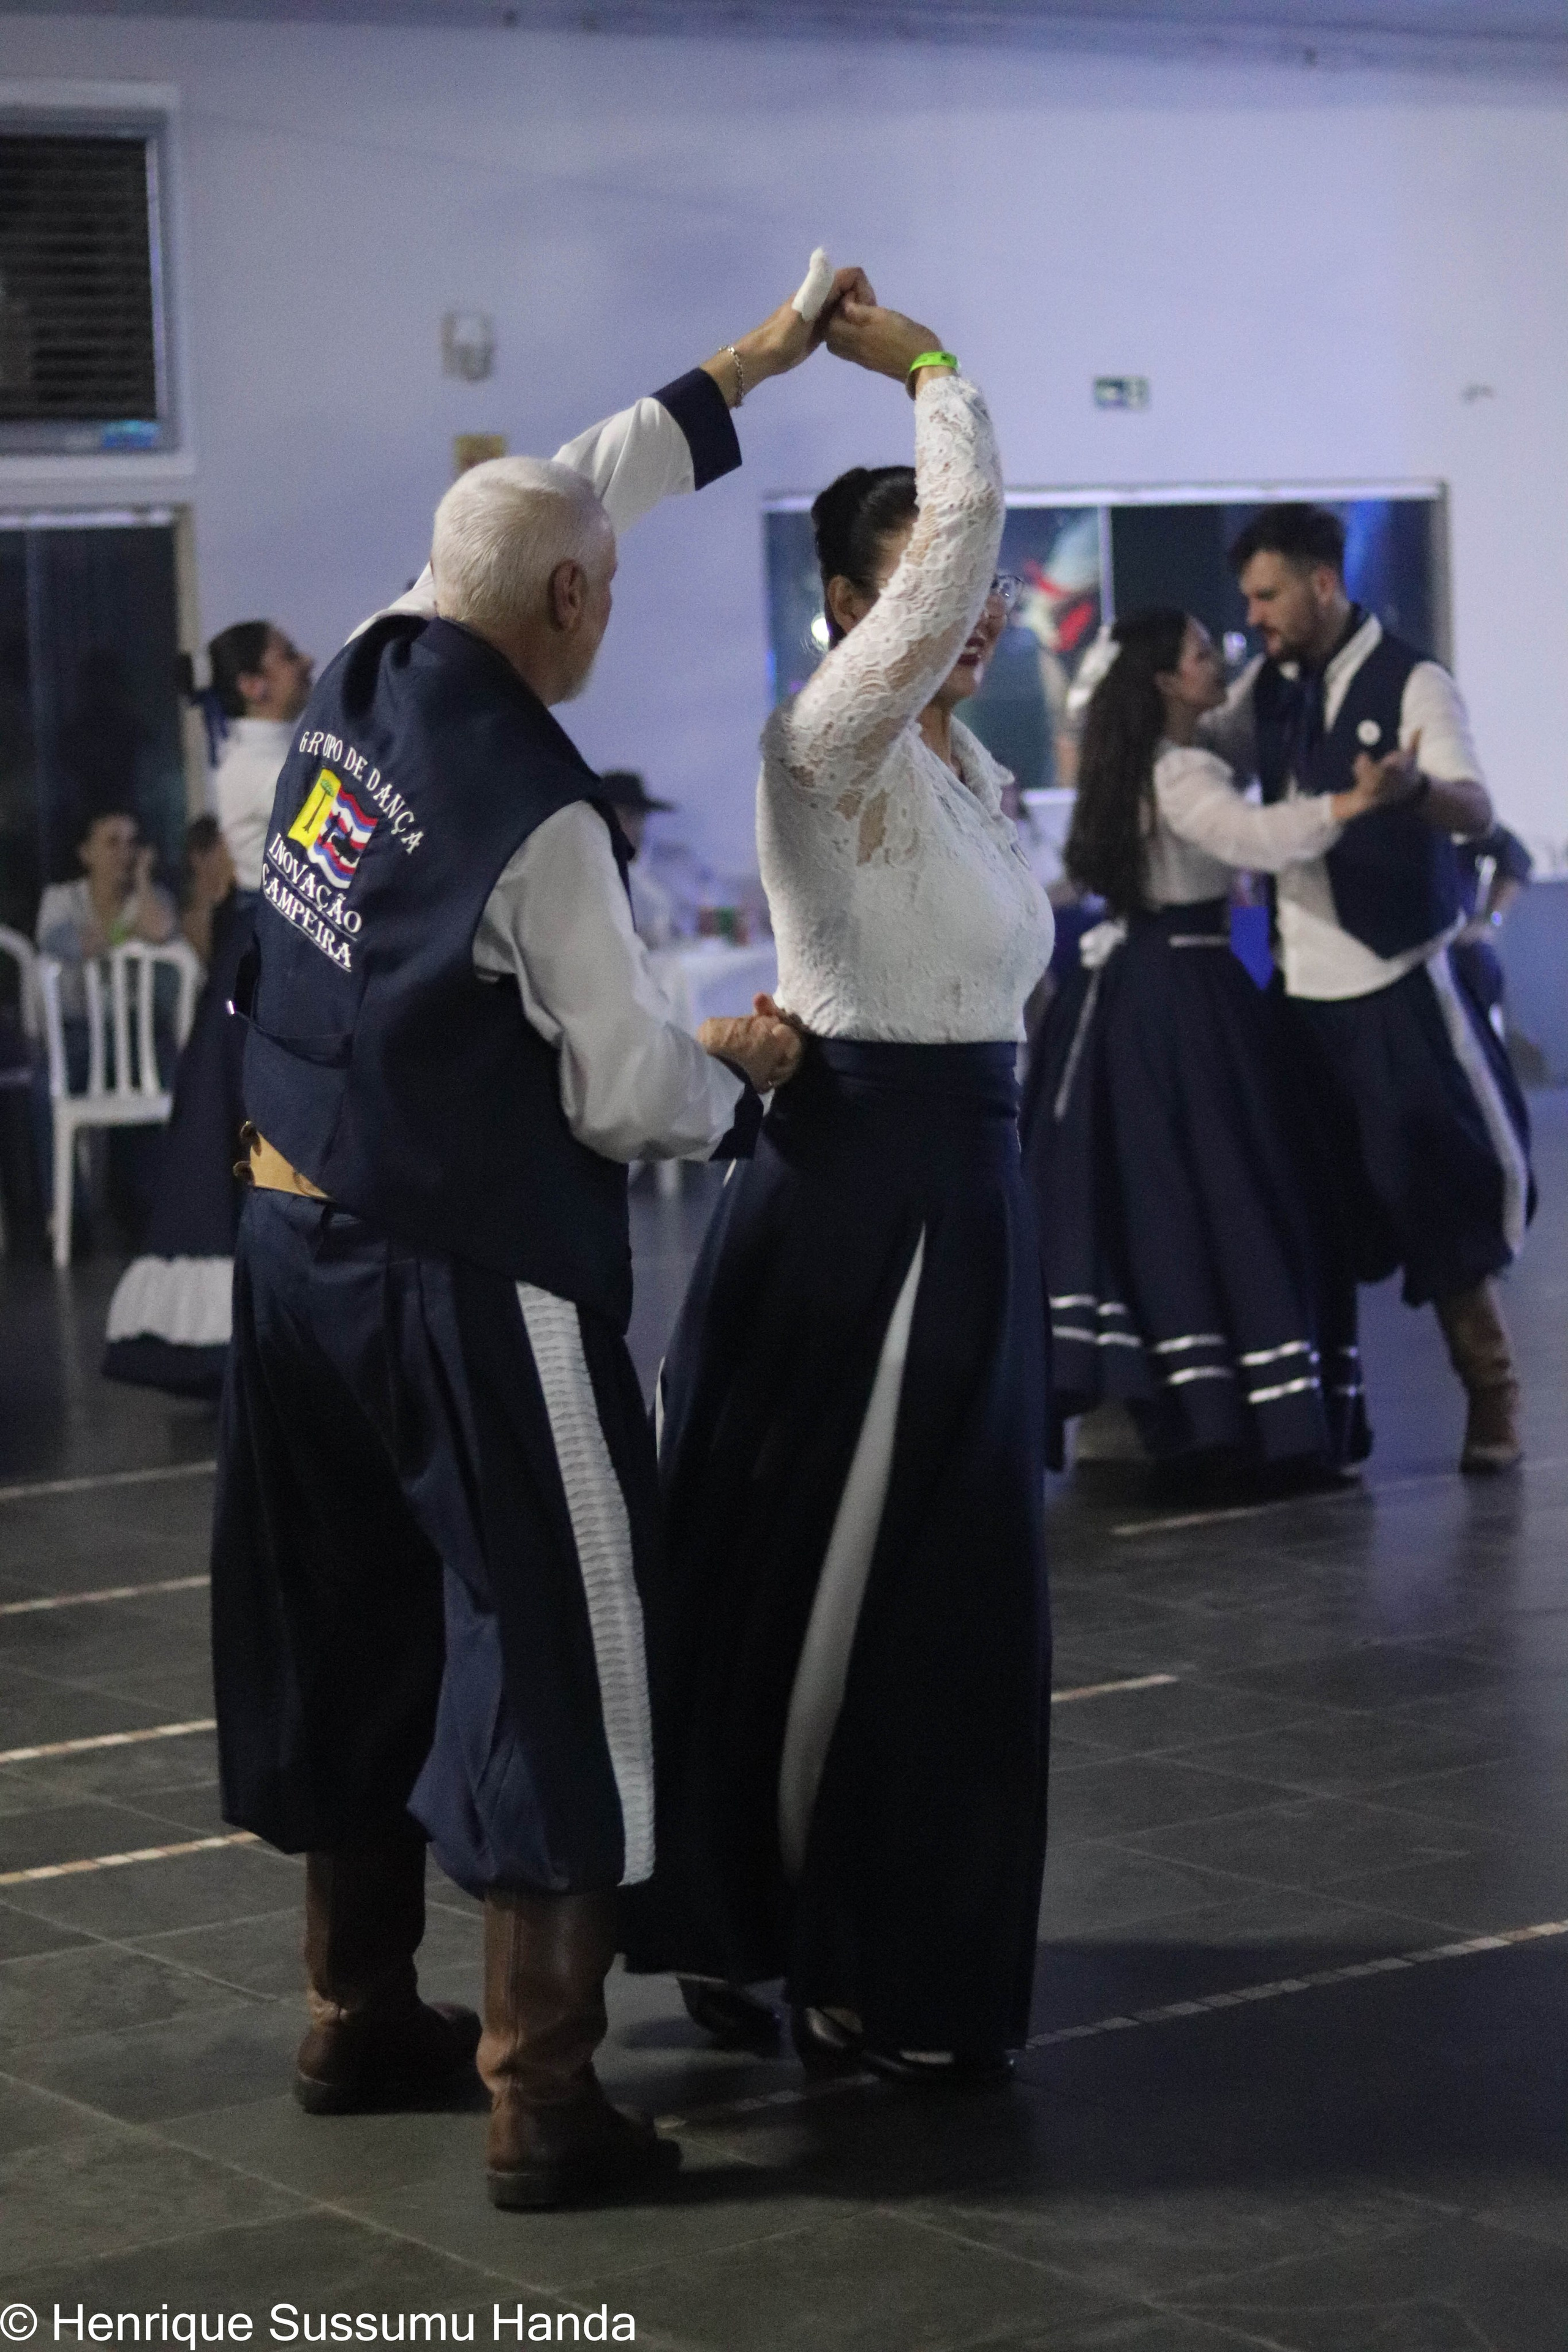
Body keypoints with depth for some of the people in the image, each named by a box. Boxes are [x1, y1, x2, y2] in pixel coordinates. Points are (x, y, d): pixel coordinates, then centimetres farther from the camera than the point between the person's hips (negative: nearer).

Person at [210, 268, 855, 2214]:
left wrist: (752, 365, 23)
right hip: (469, 1277, -8)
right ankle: (541, 2100, 3)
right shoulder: (535, 812, -20)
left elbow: (552, 503, 17)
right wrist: (742, 1071, 8)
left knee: (355, 1634, 18)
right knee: (555, 1653, 0)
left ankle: (358, 2015, 31)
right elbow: (626, 1097, -14)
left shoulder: (364, 676, 1)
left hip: (299, 1235, 8)